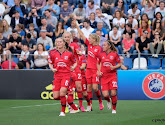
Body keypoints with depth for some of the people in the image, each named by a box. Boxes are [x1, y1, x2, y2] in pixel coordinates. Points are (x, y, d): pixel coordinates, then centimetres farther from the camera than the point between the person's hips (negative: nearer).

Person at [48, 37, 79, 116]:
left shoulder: (69, 54, 0)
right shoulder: (53, 54, 5)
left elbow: (75, 62, 13)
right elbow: (50, 63, 18)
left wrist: (73, 67, -7)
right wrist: (52, 69, -1)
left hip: (66, 75, -3)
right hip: (57, 75, 3)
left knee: (62, 92, -24)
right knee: (56, 97, -4)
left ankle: (63, 111, -7)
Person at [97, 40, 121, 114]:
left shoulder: (114, 54, -2)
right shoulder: (101, 54, 6)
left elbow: (119, 64, 3)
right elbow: (98, 63, 20)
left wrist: (114, 67, -15)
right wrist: (99, 71, 5)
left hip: (112, 75, -2)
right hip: (104, 76, 2)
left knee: (113, 94, -10)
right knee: (105, 95, -9)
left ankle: (114, 108, 10)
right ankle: (108, 101, 27)